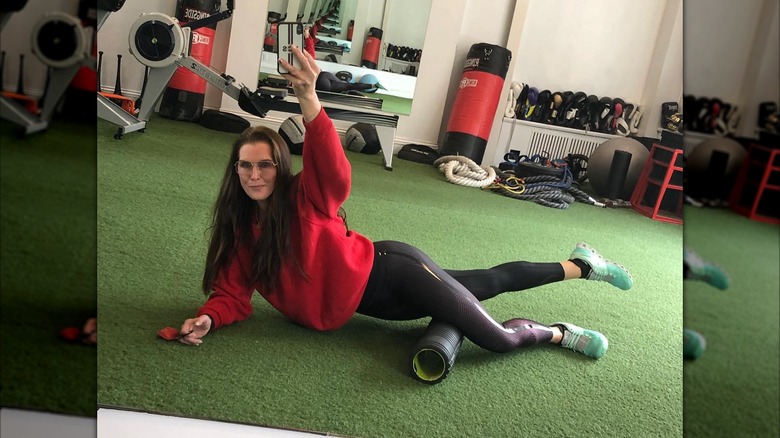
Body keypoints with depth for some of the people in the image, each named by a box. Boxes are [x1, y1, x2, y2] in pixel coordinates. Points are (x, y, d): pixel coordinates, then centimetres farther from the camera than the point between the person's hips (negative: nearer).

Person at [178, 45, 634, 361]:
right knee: (491, 281, 20)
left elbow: (333, 166, -45)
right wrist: (208, 318, -26)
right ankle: (579, 265, 40)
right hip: (373, 300, 7)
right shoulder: (236, 230, -4)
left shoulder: (306, 197, -24)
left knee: (497, 339, -12)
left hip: (392, 272, -7)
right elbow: (233, 293, -4)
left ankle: (555, 332, 22)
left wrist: (309, 100, -61)